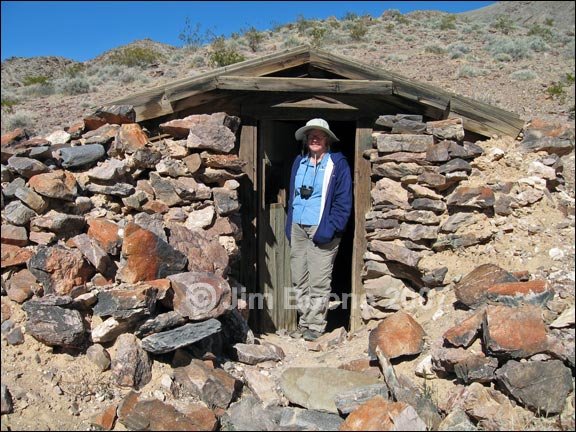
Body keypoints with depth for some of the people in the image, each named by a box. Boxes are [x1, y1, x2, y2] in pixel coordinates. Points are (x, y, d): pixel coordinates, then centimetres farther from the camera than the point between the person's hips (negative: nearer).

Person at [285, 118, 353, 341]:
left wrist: (329, 229, -14)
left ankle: (316, 325, 11)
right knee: (299, 279, 9)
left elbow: (343, 200, -6)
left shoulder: (337, 164, -2)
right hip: (297, 229, 5)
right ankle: (304, 321, 22)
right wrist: (289, 226, 11)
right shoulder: (299, 162, 15)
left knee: (318, 281, -3)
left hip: (322, 230, -5)